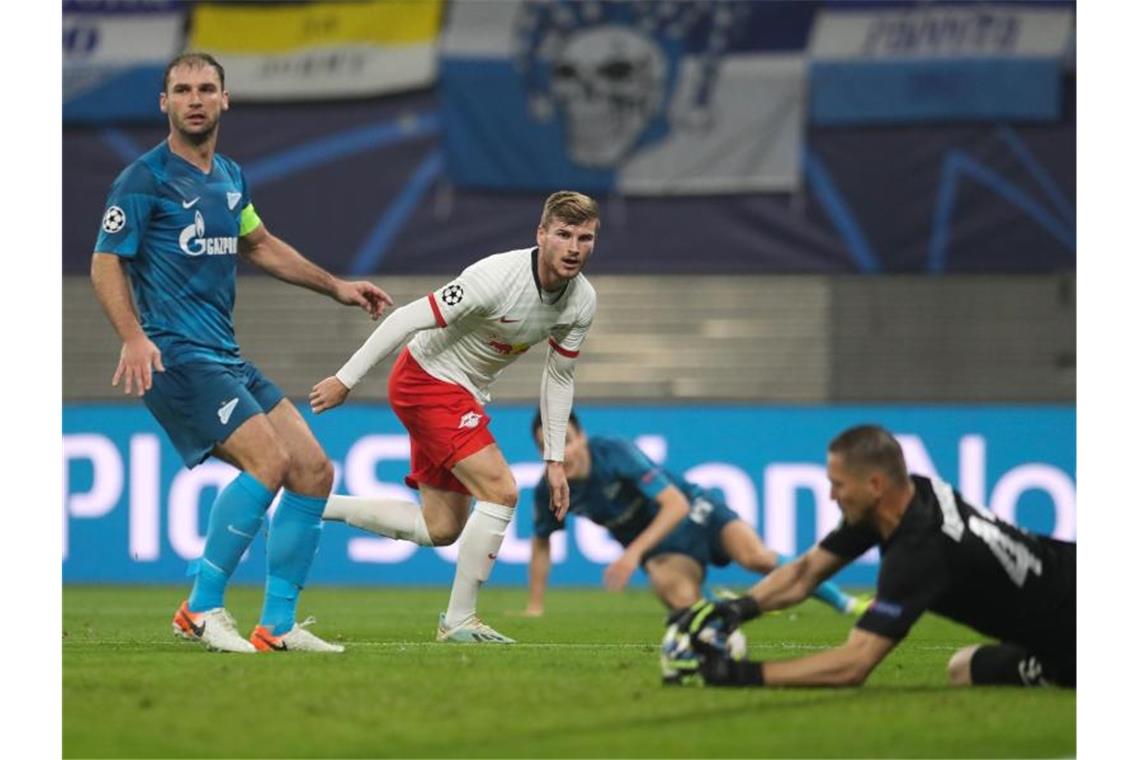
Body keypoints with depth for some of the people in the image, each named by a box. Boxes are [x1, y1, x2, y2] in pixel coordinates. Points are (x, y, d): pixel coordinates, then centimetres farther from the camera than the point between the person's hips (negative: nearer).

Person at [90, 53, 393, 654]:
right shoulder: (146, 178, -7)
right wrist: (133, 337, -25)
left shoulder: (229, 177, 16)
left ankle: (277, 626, 8)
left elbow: (259, 245, 33)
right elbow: (105, 264, -10)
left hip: (226, 357, 9)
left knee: (313, 469, 2)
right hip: (174, 356, -9)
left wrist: (336, 287, 33)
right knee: (268, 460, -23)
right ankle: (201, 609, -15)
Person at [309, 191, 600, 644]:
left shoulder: (582, 302, -6)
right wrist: (346, 379, -23)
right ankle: (458, 621, -8)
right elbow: (410, 318, -25)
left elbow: (559, 376, 7)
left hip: (465, 394, 9)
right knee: (501, 491, -19)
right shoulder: (498, 278, -29)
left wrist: (554, 459, 5)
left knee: (440, 530, 12)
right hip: (428, 380, -9)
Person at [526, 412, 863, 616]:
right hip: (658, 550, 3)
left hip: (690, 510, -3)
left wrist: (633, 553, -38)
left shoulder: (617, 453, -26)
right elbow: (541, 542, 9)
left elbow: (676, 503, -28)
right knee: (684, 605, -28)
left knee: (756, 557, -29)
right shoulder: (548, 490, -12)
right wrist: (534, 605, 8)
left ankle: (845, 603, -14)